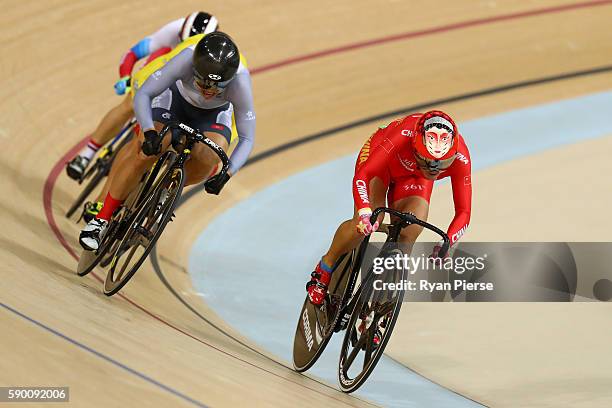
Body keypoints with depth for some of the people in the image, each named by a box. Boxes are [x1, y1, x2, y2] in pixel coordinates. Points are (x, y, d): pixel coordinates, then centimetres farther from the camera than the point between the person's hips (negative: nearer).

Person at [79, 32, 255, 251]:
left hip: (214, 111, 1)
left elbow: (246, 139, -28)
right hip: (176, 96, -1)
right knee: (143, 153, -22)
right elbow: (142, 94, -35)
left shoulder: (239, 82, -37)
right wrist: (149, 131, -51)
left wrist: (226, 173, -42)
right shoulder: (187, 58, -40)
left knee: (208, 160, -28)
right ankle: (102, 218, -8)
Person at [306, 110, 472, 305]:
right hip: (383, 160, -2)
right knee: (366, 223, -25)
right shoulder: (403, 135, -43)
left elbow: (463, 211, -29)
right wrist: (364, 212, -60)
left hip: (414, 178, 2)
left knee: (410, 232, -22)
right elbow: (362, 175, -43)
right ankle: (324, 270, 0)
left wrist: (446, 243, -47)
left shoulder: (460, 158, -36)